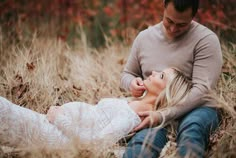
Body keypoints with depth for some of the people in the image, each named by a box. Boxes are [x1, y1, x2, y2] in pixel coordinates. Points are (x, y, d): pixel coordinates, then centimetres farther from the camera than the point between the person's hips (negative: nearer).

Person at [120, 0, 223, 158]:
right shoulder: (144, 37, 12)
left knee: (191, 130, -41)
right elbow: (126, 74, 25)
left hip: (195, 109, -2)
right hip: (154, 111, 3)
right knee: (144, 139, -36)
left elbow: (202, 90, -13)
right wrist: (132, 83, -3)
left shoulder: (206, 39, -4)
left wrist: (163, 116, -25)